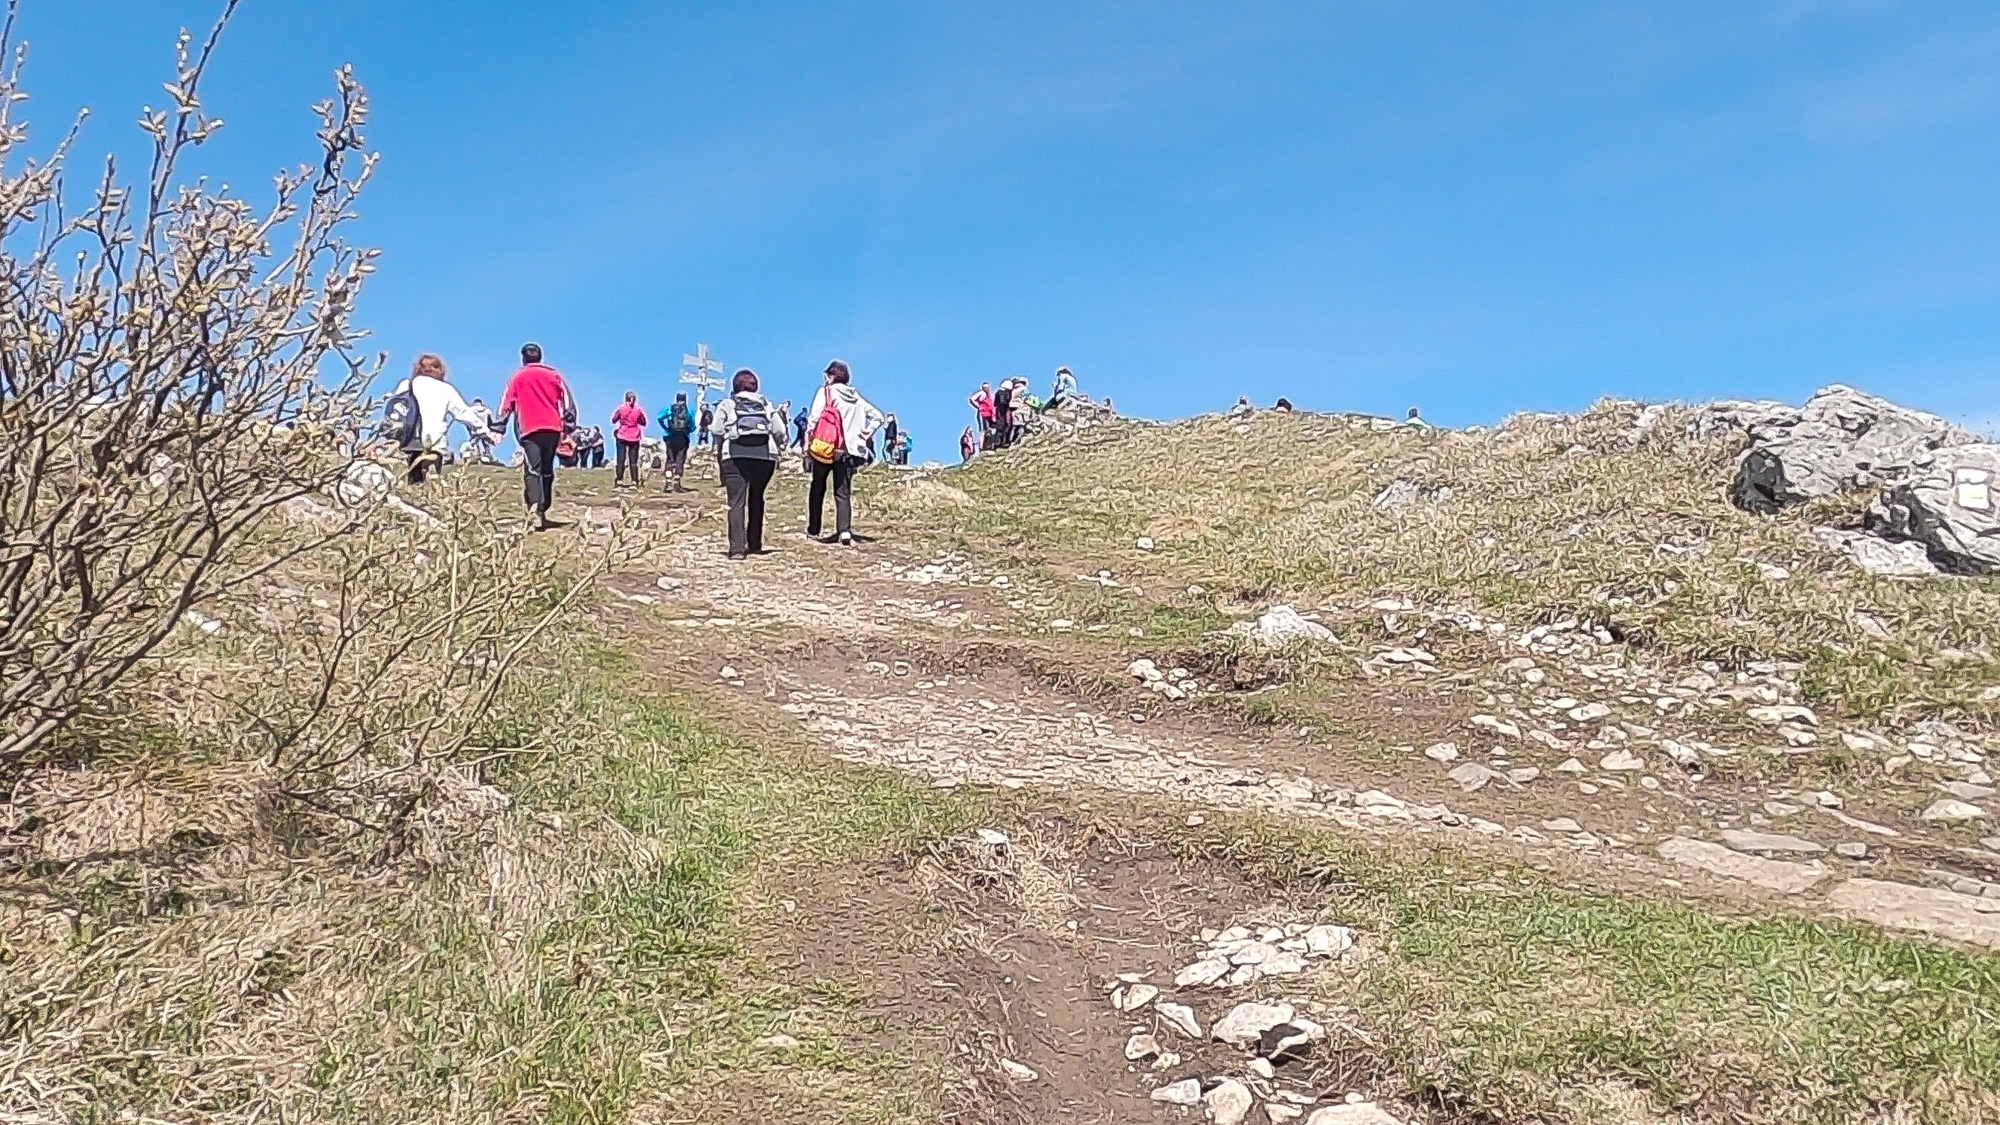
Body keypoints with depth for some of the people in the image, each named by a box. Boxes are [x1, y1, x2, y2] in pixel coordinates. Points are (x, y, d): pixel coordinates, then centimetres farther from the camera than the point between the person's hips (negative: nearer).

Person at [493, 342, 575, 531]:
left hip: (529, 430, -2)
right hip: (552, 428, 2)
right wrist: (568, 421, 7)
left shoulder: (518, 377, 11)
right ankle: (542, 512, 14)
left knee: (532, 471, -12)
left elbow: (506, 404, 7)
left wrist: (498, 428, 7)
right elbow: (566, 398, 6)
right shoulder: (553, 374, 13)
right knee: (547, 471, 13)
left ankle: (535, 510, -32)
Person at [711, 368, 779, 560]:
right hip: (765, 456, 2)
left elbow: (718, 433, 2)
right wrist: (776, 454, 15)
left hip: (736, 456, -2)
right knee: (756, 500, 20)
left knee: (737, 502, -4)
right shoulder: (766, 405, 21)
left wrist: (718, 458, 8)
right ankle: (755, 544, 24)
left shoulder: (726, 405, 14)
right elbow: (779, 432, 8)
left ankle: (737, 549, -15)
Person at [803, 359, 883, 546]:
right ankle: (845, 531, -14)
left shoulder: (825, 392, 0)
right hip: (849, 450, 3)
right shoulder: (857, 397, 14)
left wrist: (808, 444, -5)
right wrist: (865, 434, 9)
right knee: (843, 492, 4)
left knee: (818, 488, 11)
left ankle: (813, 530, 12)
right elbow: (877, 416, 12)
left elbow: (814, 419, -8)